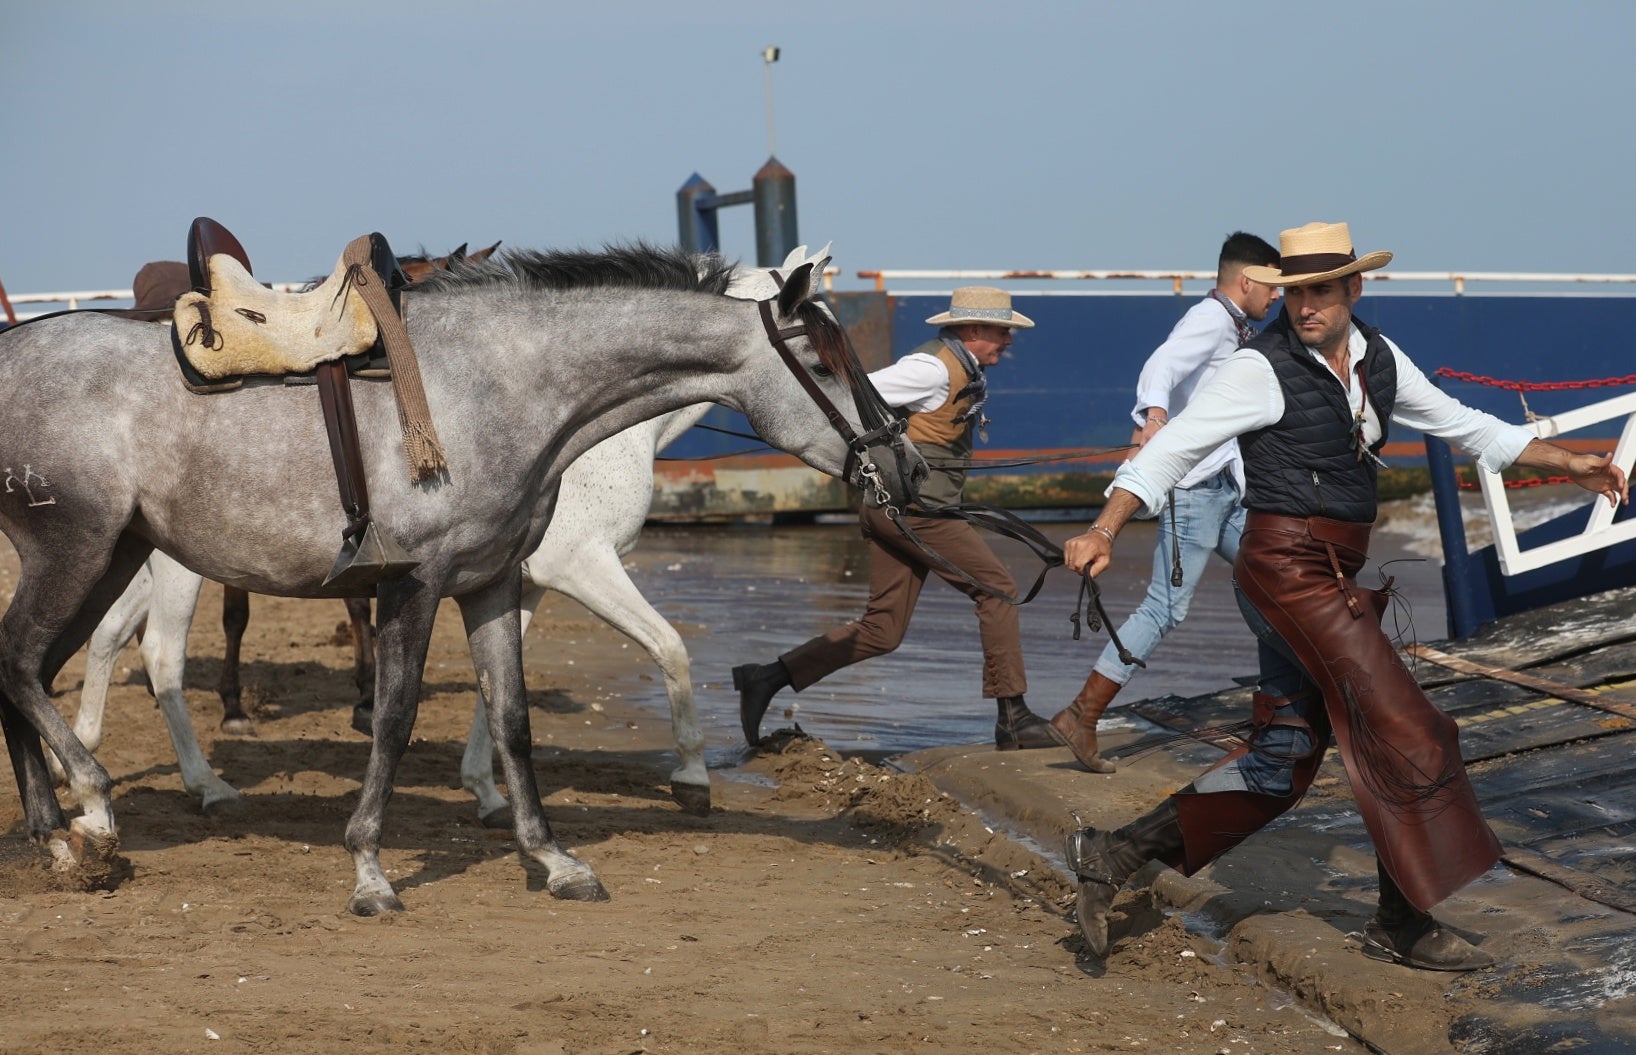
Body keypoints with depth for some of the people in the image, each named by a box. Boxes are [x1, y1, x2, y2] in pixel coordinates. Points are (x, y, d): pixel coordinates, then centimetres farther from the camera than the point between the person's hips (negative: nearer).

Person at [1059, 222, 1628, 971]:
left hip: (1333, 574, 8)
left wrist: (1567, 462, 15)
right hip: (1290, 567, -8)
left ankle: (1118, 854, 12)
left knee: (1283, 757, 10)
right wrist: (1102, 533, -27)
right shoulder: (1262, 369, -13)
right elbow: (1172, 449, -15)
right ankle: (1403, 924, 7)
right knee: (1401, 734, -6)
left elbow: (1462, 425, 19)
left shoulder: (1378, 360, 9)